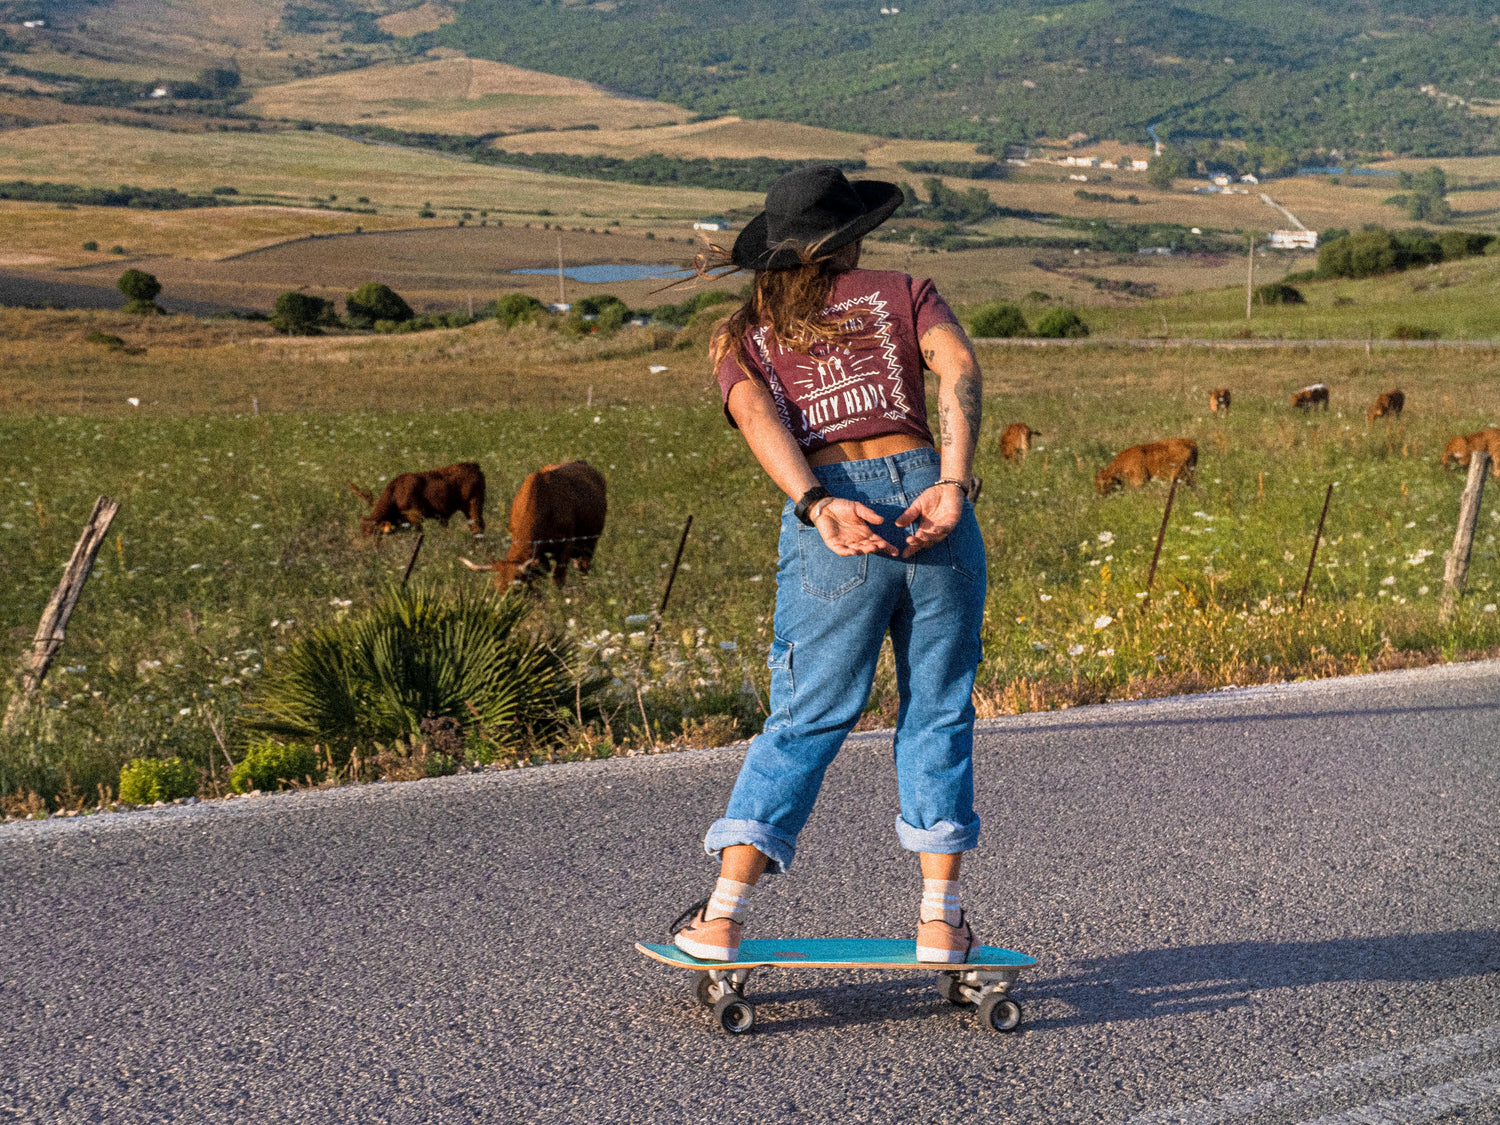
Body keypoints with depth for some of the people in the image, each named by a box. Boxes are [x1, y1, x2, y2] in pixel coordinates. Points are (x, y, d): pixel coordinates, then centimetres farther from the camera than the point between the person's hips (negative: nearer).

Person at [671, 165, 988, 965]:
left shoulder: (744, 337, 20)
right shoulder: (901, 294, 18)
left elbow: (757, 416, -3)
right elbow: (960, 368, -3)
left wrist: (818, 507, -16)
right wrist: (952, 485, -13)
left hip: (835, 532, 0)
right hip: (924, 495, 0)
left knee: (806, 720, 10)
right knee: (938, 710, 12)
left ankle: (722, 914, 7)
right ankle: (940, 917, 10)